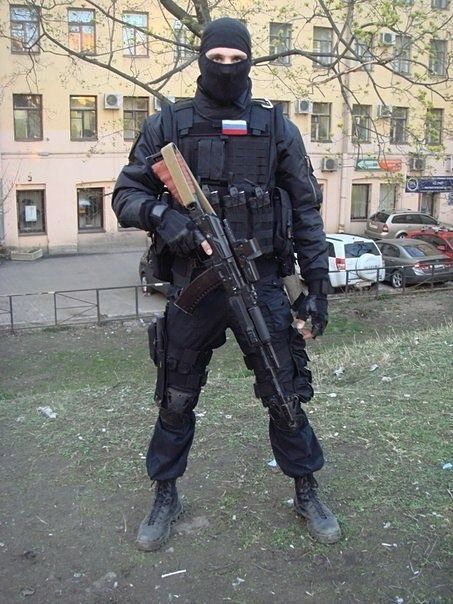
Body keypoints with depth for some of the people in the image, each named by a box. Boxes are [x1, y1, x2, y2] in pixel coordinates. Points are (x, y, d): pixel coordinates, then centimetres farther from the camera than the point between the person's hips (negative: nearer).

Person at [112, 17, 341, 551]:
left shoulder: (276, 127, 5)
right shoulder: (166, 125, 3)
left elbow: (305, 209, 5)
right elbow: (125, 195, 3)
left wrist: (317, 284, 1)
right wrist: (162, 214, -19)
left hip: (262, 285, 0)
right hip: (191, 287, 0)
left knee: (285, 395, 8)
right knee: (175, 401, 11)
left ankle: (306, 493, 30)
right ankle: (165, 497, 32)